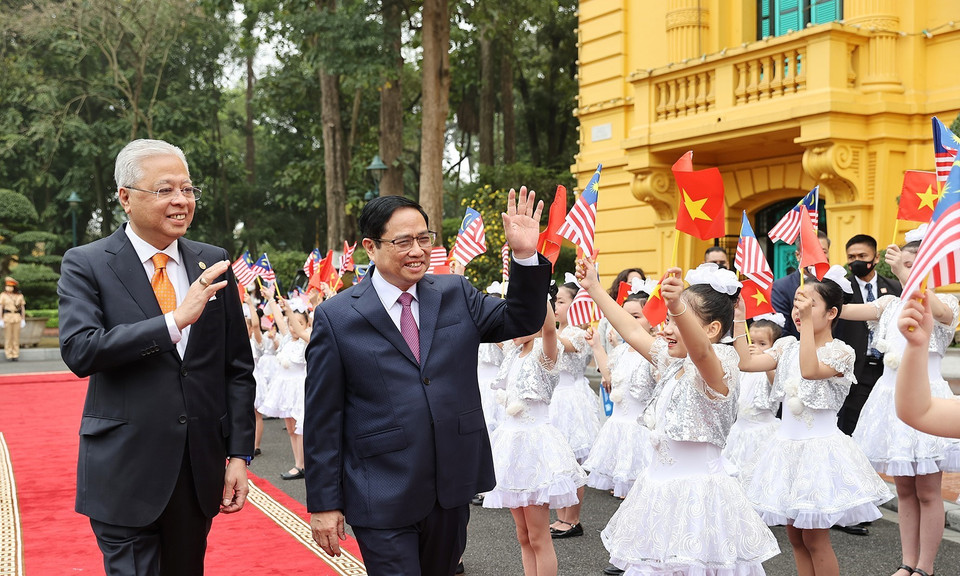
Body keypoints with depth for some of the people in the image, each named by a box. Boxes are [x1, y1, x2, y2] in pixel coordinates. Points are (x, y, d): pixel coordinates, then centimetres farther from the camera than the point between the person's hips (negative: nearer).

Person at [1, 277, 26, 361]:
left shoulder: (20, 296, 3)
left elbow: (23, 308, 7)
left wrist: (23, 320, 3)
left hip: (17, 318, 2)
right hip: (7, 318, -2)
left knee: (16, 337, 4)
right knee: (8, 337, 0)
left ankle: (15, 355, 10)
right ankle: (9, 356, 6)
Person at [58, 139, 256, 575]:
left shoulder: (214, 263, 6)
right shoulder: (85, 265, -4)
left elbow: (237, 366, 8)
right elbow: (79, 350, -19)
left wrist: (239, 454, 3)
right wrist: (175, 321, -25)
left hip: (200, 470, 4)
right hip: (126, 472, -3)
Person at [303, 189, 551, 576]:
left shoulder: (456, 294, 6)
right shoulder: (336, 317, -6)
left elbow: (521, 320, 6)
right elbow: (322, 420, -5)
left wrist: (526, 256, -11)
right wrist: (324, 504, -6)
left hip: (453, 488, 5)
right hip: (382, 500, -4)